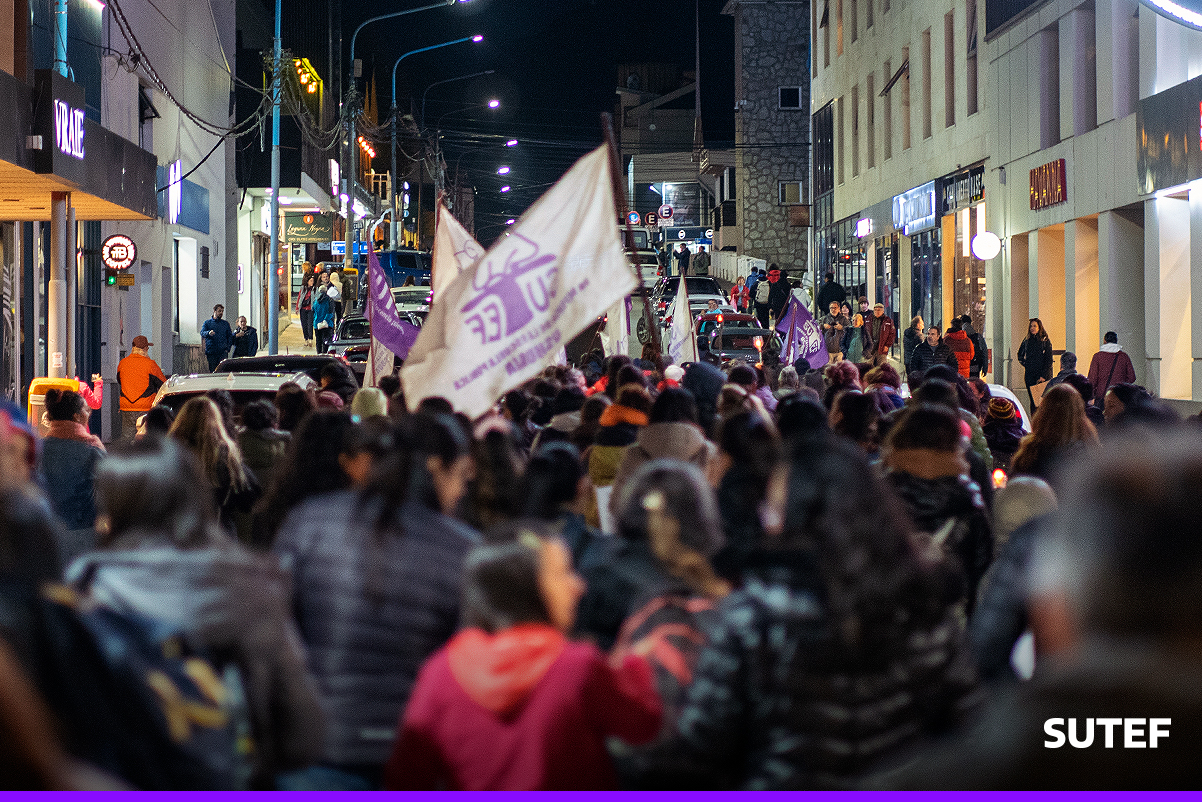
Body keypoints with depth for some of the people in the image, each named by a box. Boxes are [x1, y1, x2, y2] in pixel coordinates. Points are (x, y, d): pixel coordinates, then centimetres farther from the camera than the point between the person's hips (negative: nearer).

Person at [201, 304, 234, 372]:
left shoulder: (226, 323, 16)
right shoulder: (207, 323, 10)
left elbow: (230, 336, 15)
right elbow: (202, 333, -6)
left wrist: (228, 348, 1)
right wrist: (208, 333, -29)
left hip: (223, 352, 1)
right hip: (211, 352, -1)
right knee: (212, 371, -2)